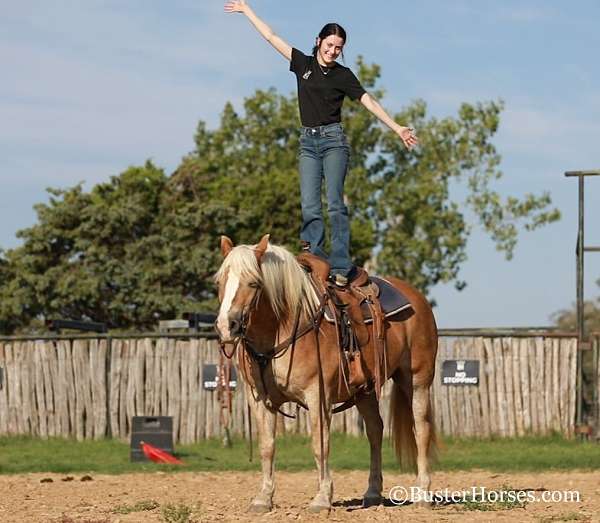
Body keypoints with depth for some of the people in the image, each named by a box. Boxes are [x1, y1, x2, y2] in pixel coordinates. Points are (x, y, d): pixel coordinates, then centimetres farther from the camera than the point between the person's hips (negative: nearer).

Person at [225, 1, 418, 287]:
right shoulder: (303, 64, 8)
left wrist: (397, 128, -9)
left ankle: (340, 266, -15)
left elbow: (369, 101, -2)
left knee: (334, 203, -11)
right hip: (308, 141, 3)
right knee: (309, 206, -5)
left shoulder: (343, 75, 1)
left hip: (333, 139, -3)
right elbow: (271, 37, 13)